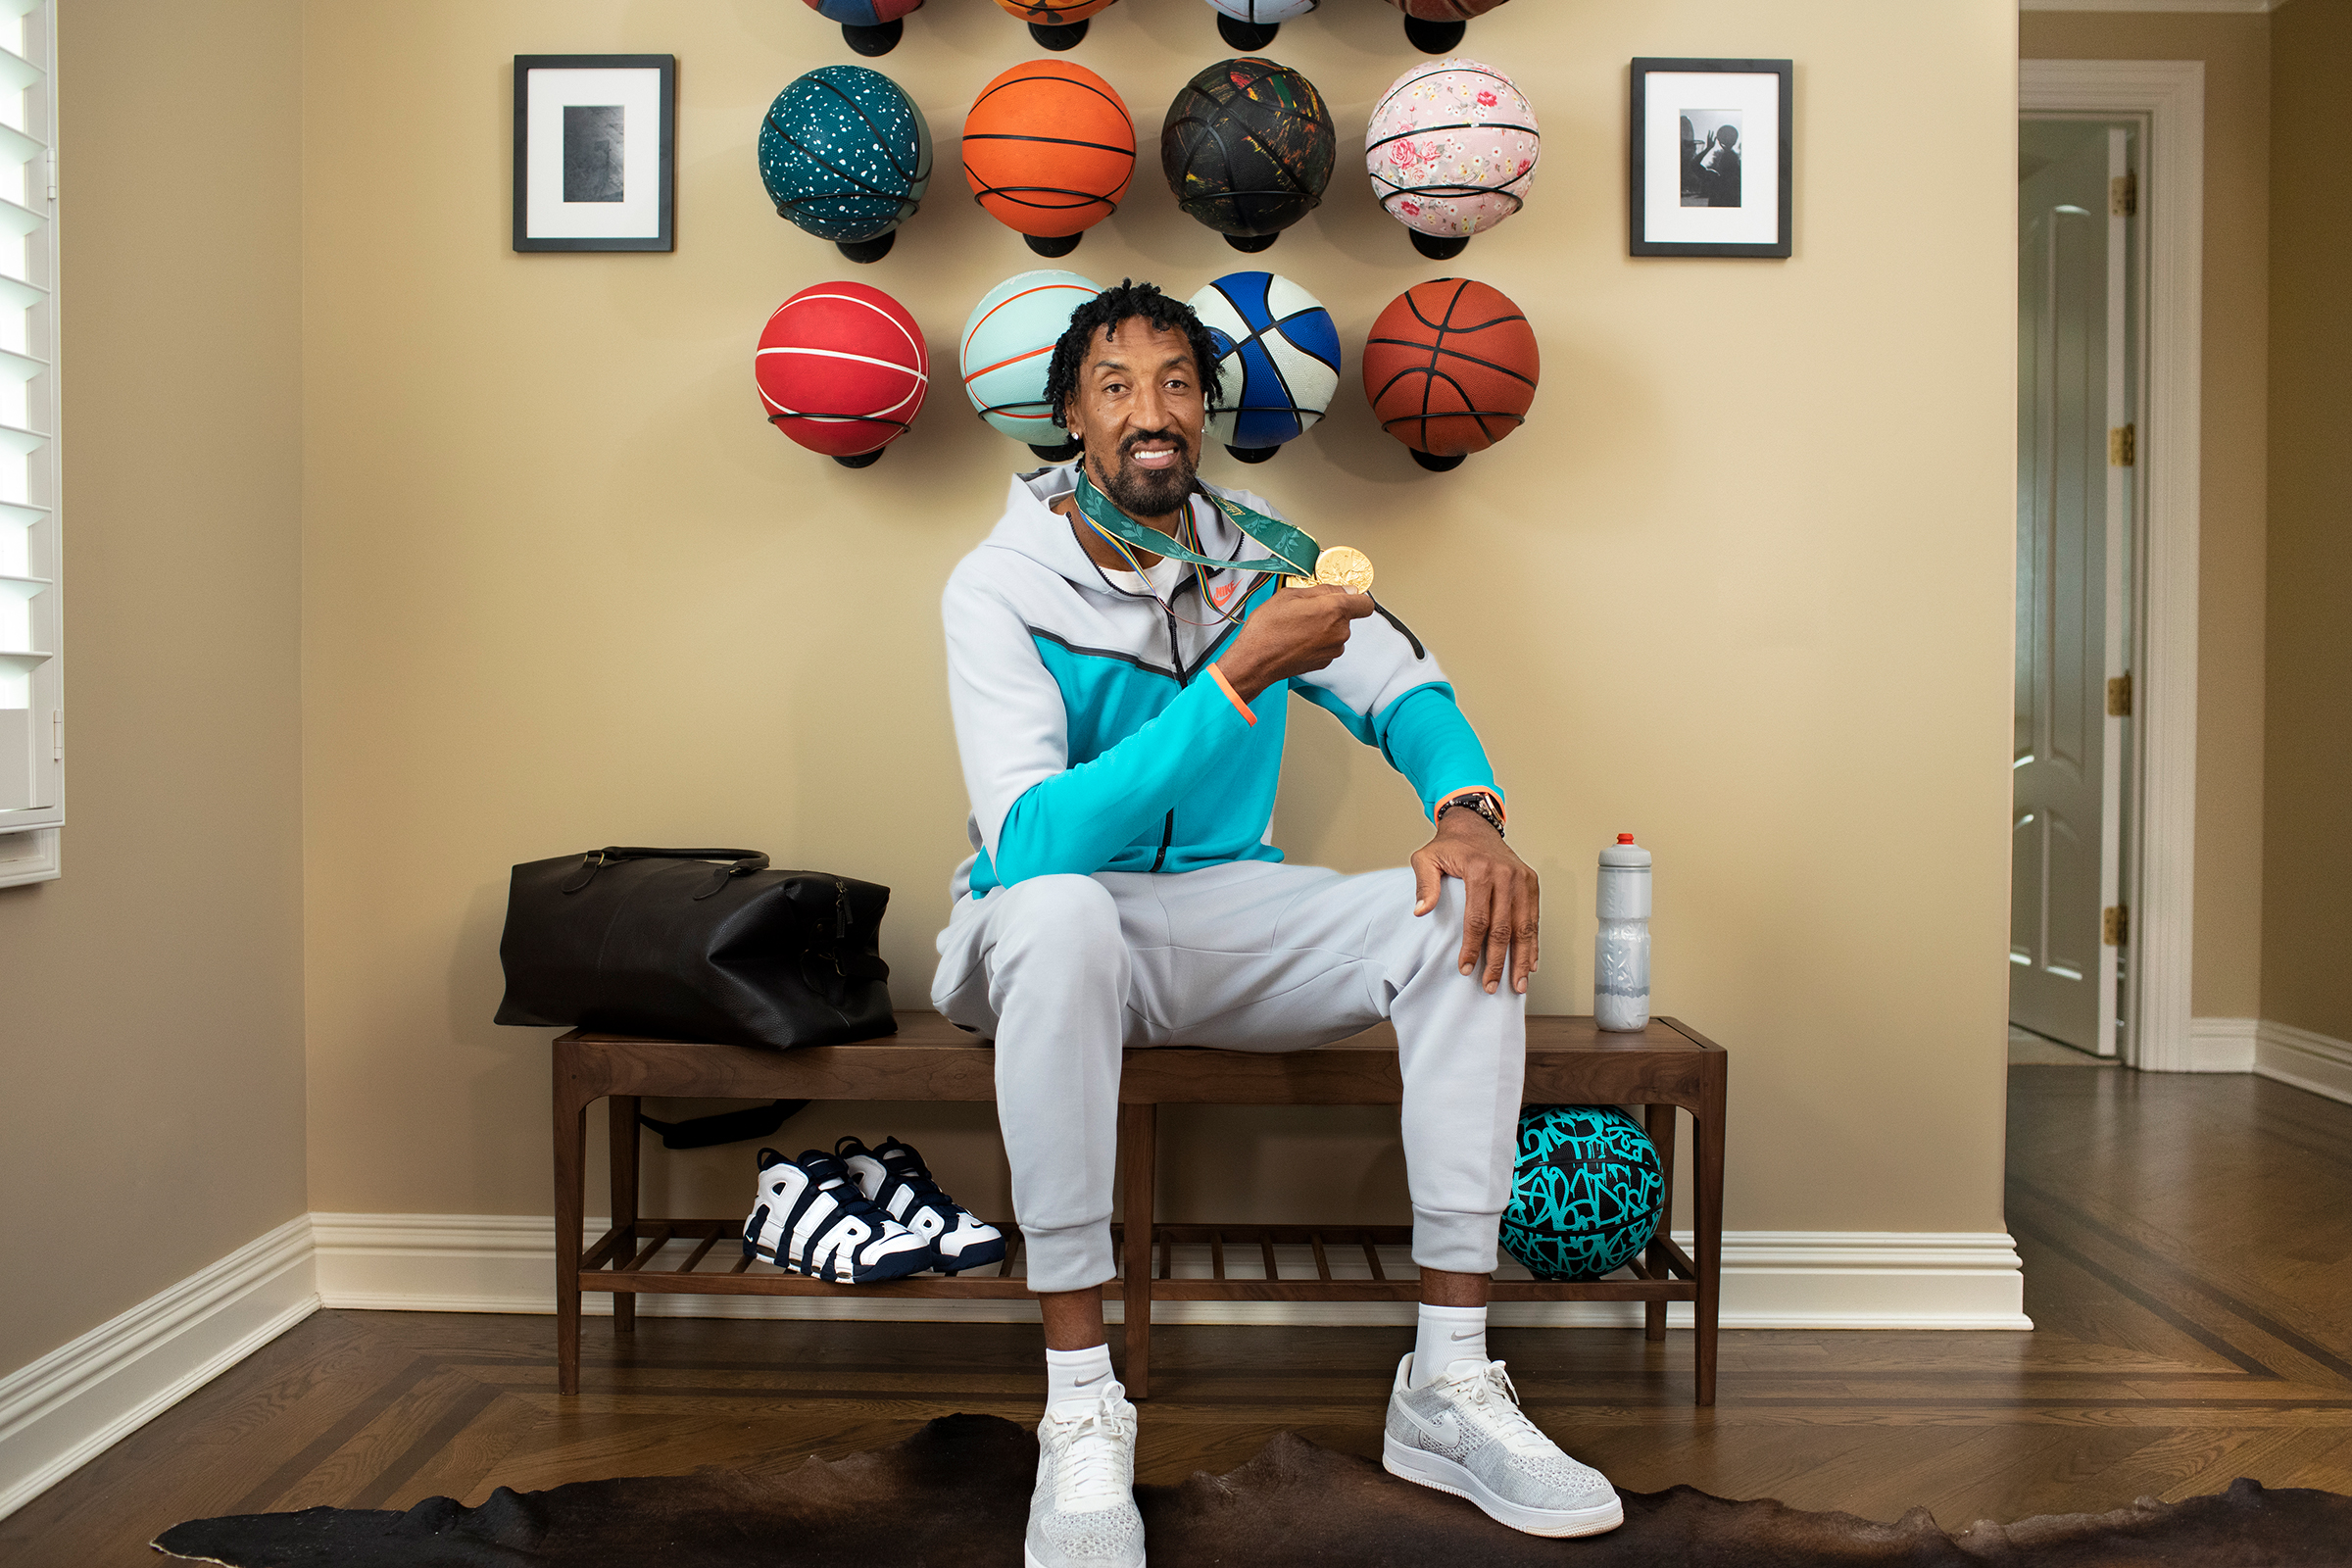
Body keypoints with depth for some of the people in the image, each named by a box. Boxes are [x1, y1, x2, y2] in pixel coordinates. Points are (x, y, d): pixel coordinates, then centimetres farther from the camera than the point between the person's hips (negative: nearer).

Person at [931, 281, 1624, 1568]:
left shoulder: (1254, 551, 2)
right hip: (1054, 935, -4)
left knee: (1465, 911, -18)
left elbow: (1409, 691, 9)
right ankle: (1080, 1413, -28)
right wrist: (1241, 673, -30)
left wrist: (1468, 810, -16)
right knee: (1060, 911, -40)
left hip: (1224, 919, 5)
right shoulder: (1000, 586, -12)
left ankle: (1448, 1386, -15)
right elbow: (1032, 841, -25)